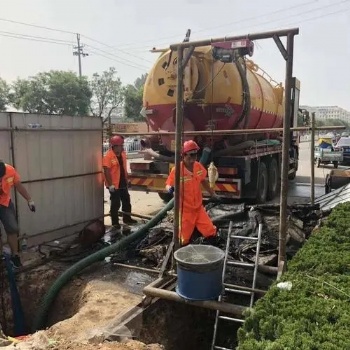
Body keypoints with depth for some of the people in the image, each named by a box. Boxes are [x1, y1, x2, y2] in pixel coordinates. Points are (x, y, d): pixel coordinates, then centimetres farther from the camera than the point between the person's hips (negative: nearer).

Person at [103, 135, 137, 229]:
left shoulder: (123, 154, 5)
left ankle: (127, 218, 32)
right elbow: (106, 171, -21)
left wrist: (126, 180, 16)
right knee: (115, 204, 2)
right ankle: (115, 222, 16)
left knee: (126, 201, 16)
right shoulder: (108, 156, -18)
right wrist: (110, 184, -23)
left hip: (123, 183, 8)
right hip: (114, 185, -8)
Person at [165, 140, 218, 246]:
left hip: (199, 208, 5)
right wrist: (170, 189, -36)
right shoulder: (177, 170, -20)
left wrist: (213, 194, 18)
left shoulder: (198, 166, -3)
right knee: (184, 241, 4)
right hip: (185, 210, -5)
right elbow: (168, 185, -12)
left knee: (211, 233, 5)